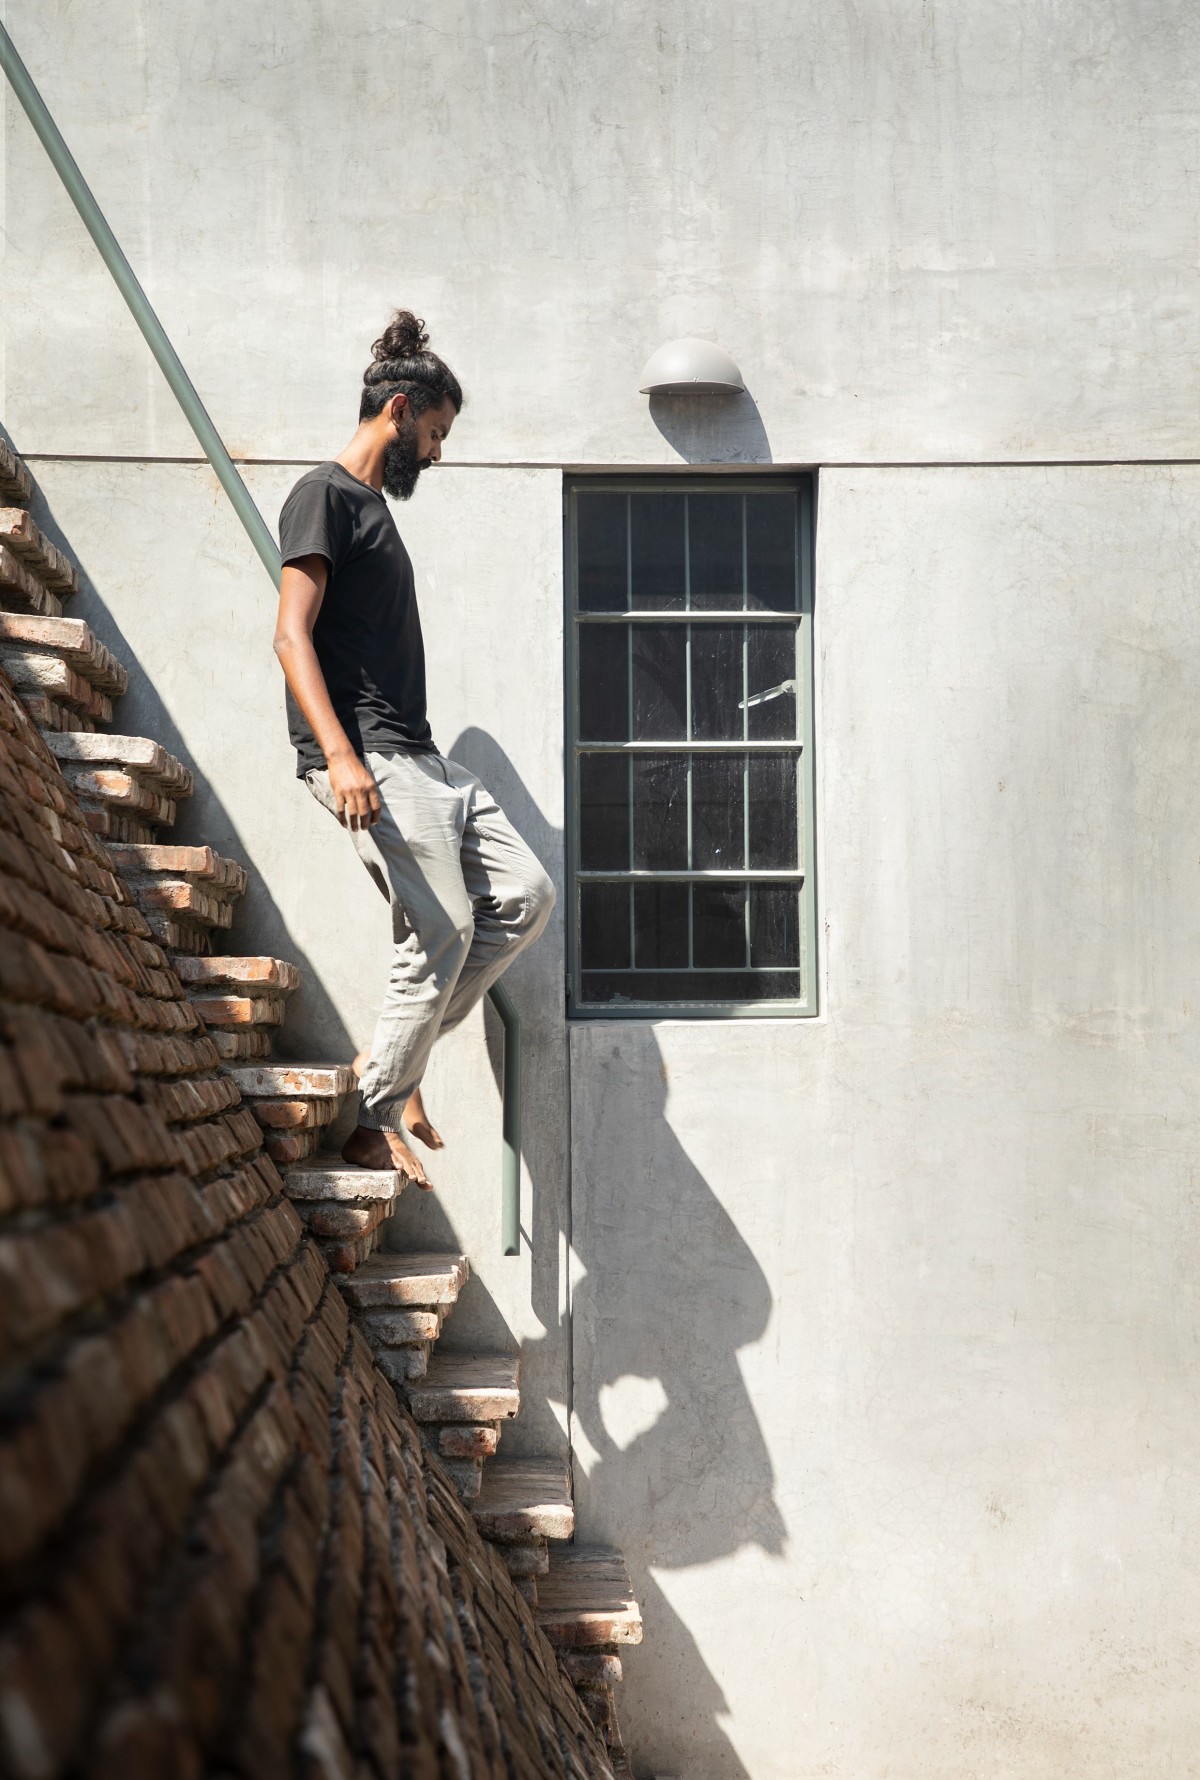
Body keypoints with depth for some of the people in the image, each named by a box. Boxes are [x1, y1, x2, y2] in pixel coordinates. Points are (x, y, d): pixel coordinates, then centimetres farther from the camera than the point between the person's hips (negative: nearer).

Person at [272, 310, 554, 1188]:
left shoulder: (374, 505, 24)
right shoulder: (325, 494, -5)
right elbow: (292, 634, -15)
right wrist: (340, 754, -26)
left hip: (417, 757, 10)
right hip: (366, 756, -10)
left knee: (526, 895, 4)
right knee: (443, 927, -13)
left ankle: (394, 1056, 9)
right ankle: (375, 1121, -2)